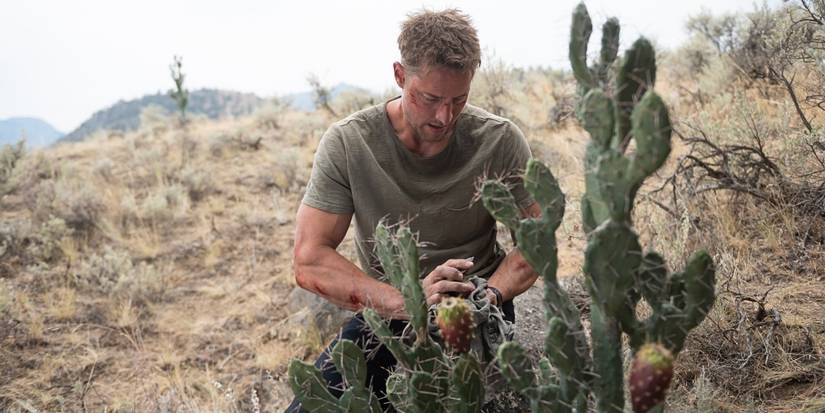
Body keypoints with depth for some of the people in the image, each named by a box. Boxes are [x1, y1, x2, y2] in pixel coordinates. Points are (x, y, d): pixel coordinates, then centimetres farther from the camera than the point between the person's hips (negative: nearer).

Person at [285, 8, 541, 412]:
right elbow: (309, 260, -17)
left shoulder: (501, 141, -10)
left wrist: (490, 294, -25)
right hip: (386, 318, 1)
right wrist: (405, 300, -32)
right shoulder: (347, 144, -12)